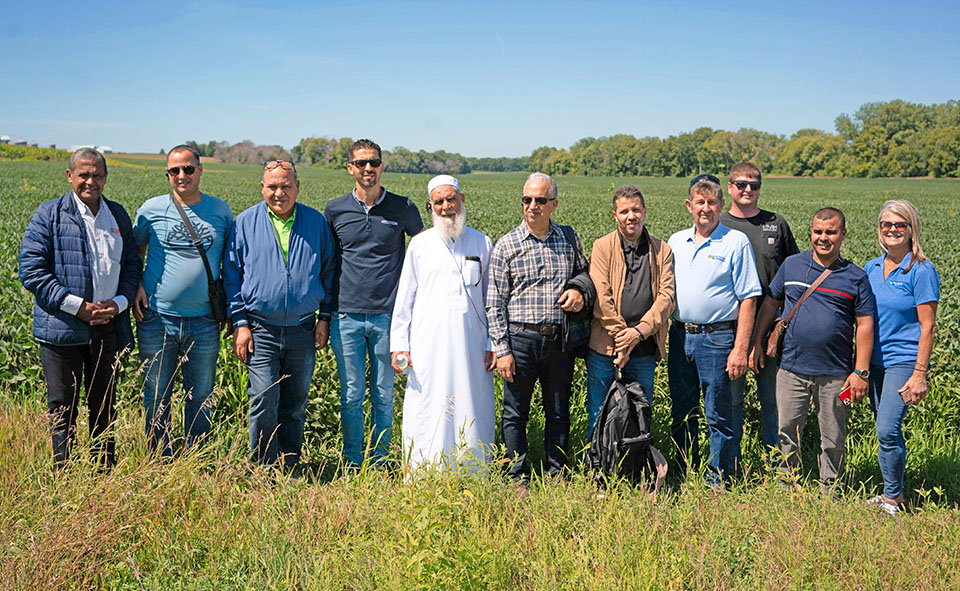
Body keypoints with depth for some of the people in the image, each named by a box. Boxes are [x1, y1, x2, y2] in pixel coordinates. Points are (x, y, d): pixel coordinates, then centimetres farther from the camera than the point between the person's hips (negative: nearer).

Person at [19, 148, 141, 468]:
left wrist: (119, 303, -6)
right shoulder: (49, 216, -2)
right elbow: (32, 271, -8)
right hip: (62, 328, -4)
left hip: (108, 328, 4)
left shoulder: (118, 216, 12)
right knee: (63, 409, 2)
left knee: (104, 407, 12)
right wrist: (79, 307, -15)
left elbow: (132, 264, 14)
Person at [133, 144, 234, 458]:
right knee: (157, 397, 8)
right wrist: (135, 286, -3)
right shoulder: (152, 209, 1)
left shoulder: (221, 211, 5)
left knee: (200, 397, 9)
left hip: (203, 322, 1)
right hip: (156, 318, 0)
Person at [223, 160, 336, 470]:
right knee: (264, 402, -9)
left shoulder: (316, 222, 6)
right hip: (261, 330, -2)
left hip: (303, 330, 2)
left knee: (295, 406, 9)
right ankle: (264, 469, 4)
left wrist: (325, 317, 5)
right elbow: (232, 276, 4)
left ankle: (289, 469, 20)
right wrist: (239, 323, -3)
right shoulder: (245, 223, 2)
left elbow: (328, 270, 12)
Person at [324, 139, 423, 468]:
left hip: (388, 315, 0)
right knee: (351, 394, 4)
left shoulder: (403, 209, 4)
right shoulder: (335, 210, 5)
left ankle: (378, 461, 19)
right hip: (347, 316, 0)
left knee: (384, 395, 6)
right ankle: (352, 462, 17)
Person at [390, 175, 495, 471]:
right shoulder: (420, 244, 9)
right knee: (427, 411, -2)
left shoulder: (482, 243, 11)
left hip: (471, 344, 1)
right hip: (429, 345, -1)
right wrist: (399, 344, 2)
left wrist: (493, 344, 6)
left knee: (471, 412, 2)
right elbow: (404, 297, 10)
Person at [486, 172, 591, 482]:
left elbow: (585, 273, 22)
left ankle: (557, 477, 22)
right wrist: (502, 349, -7)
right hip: (520, 339, -2)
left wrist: (580, 291, -3)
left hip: (560, 340, 2)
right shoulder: (506, 245, -1)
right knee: (515, 413, 3)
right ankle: (518, 479, 15)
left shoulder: (569, 238, 6)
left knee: (559, 413, 10)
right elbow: (495, 303, -1)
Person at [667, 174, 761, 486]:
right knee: (682, 414, 12)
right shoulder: (676, 242, 12)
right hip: (680, 336, 5)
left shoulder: (736, 242, -3)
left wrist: (741, 348, -13)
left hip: (717, 338, -5)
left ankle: (719, 482, 12)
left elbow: (748, 299, -7)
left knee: (719, 417, 0)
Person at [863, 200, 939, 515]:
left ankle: (892, 498, 2)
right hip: (875, 360, 6)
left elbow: (927, 327, -10)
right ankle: (891, 492, 24)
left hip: (904, 360, -6)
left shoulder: (921, 271, -9)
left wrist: (920, 374, -14)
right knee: (886, 430, 12)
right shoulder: (872, 268, 8)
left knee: (887, 430, -13)